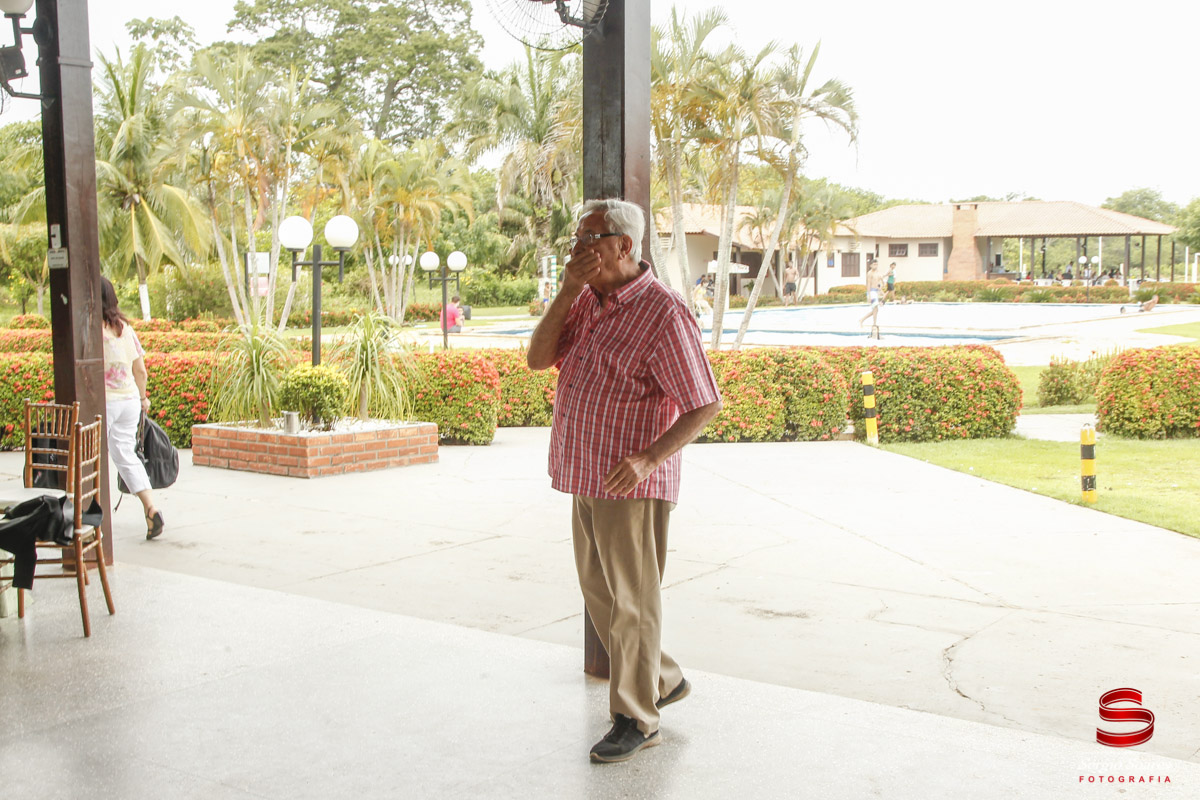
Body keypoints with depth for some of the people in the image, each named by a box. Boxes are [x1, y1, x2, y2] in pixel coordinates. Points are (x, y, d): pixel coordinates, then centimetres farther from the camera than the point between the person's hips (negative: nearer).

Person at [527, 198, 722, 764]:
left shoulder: (663, 314, -16)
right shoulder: (588, 300, 8)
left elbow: (706, 405, -15)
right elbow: (537, 360, -1)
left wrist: (649, 458, -28)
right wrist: (568, 289, -11)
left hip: (632, 483, -8)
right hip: (587, 478, 8)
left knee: (632, 599, 1)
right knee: (600, 593, 17)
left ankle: (635, 720, 13)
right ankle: (664, 680, 34)